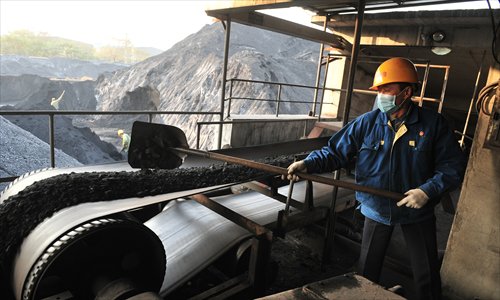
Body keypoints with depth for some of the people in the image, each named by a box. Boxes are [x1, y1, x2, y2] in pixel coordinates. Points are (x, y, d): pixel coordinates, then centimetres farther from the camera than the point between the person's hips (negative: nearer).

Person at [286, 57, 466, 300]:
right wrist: (308, 164, -28)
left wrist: (428, 190, -24)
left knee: (427, 277, 15)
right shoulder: (366, 123, -12)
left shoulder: (433, 123, -13)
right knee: (367, 270, 18)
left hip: (418, 211, -1)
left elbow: (453, 165, -11)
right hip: (377, 209, 1)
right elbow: (335, 152, -13)